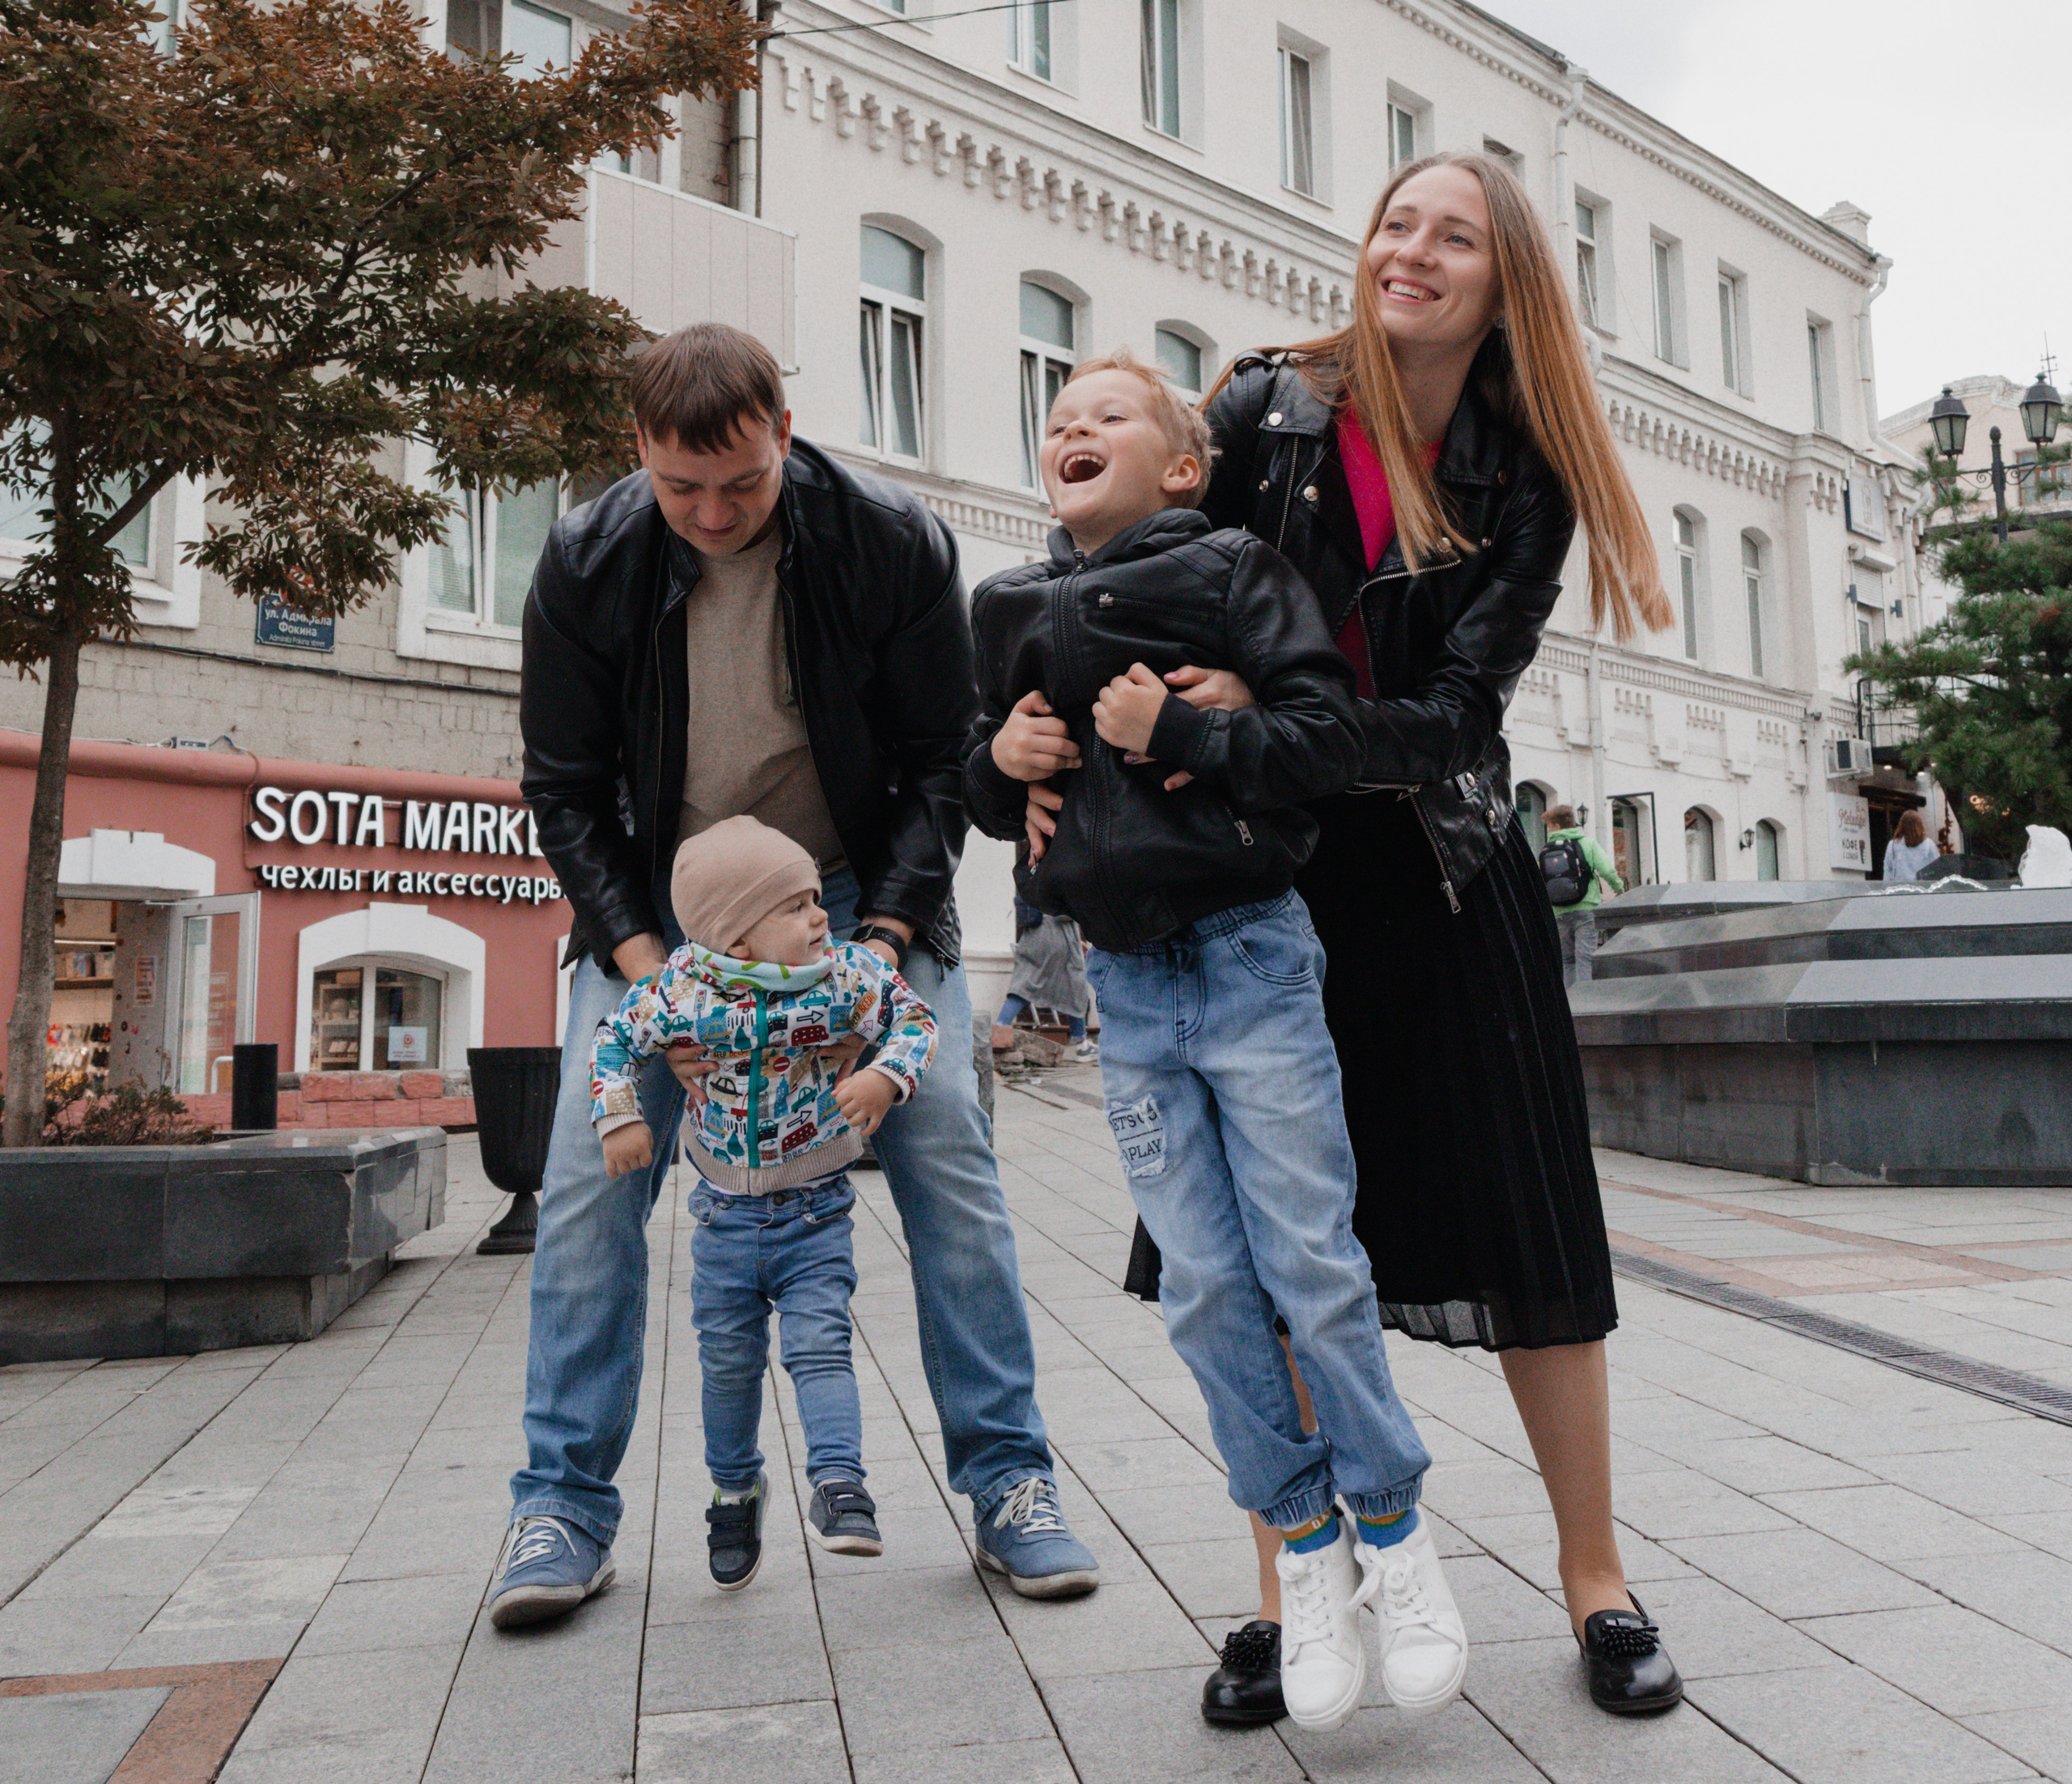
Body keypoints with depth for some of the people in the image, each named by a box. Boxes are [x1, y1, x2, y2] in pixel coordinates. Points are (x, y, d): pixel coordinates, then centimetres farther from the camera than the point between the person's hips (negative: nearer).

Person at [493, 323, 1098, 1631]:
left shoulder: (896, 543, -17)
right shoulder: (589, 563, -13)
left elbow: (937, 765, -10)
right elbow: (566, 789, -7)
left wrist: (878, 948, -22)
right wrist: (646, 965, -20)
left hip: (860, 892, -1)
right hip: (658, 907, 1)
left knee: (948, 1154, -9)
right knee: (591, 1171, -8)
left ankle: (1009, 1480, 5)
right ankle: (567, 1503, 6)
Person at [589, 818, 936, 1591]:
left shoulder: (848, 973, -14)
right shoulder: (685, 987, -14)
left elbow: (914, 1018, -7)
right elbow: (615, 1038, 0)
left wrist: (885, 1076, -25)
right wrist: (619, 1118, -11)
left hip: (815, 1213, -1)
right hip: (725, 1212, 2)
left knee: (819, 1344, -13)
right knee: (728, 1359, 14)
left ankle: (839, 1485, -7)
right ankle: (736, 1489, 35)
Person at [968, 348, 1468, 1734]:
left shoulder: (1230, 569, -2)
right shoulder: (1018, 612, 13)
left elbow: (1327, 734, -10)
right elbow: (989, 792, 21)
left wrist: (1177, 730, -20)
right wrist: (999, 758, -1)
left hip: (1250, 957, -4)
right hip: (1128, 988, 4)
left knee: (1312, 1264, -1)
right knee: (1205, 1288, 5)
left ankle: (1393, 1528, 20)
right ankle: (1304, 1546, 21)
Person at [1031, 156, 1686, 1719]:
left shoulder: (1523, 480, -3)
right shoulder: (1264, 412, -2)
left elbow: (1453, 717, -13)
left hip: (1445, 881, 0)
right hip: (1261, 878, 0)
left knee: (1527, 1237, 2)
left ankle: (1597, 1581, 21)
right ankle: (1286, 1602, 17)